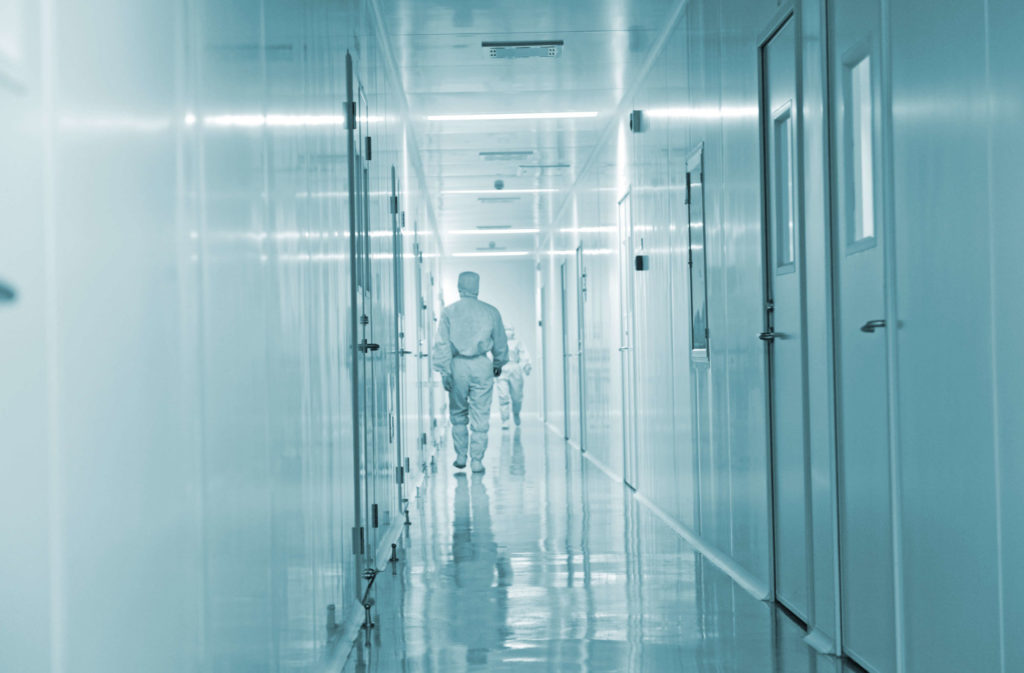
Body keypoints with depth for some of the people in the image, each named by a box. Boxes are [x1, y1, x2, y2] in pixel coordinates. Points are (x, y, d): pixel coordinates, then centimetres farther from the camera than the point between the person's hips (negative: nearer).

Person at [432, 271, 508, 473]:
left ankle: (461, 456, 17)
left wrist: (444, 371, -2)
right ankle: (477, 460, 3)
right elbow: (500, 344, 11)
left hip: (457, 365, 0)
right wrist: (498, 364, 27)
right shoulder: (491, 312, 3)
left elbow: (442, 345, -4)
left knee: (458, 414, 15)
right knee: (480, 416, 3)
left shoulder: (449, 311, 0)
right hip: (481, 366, 0)